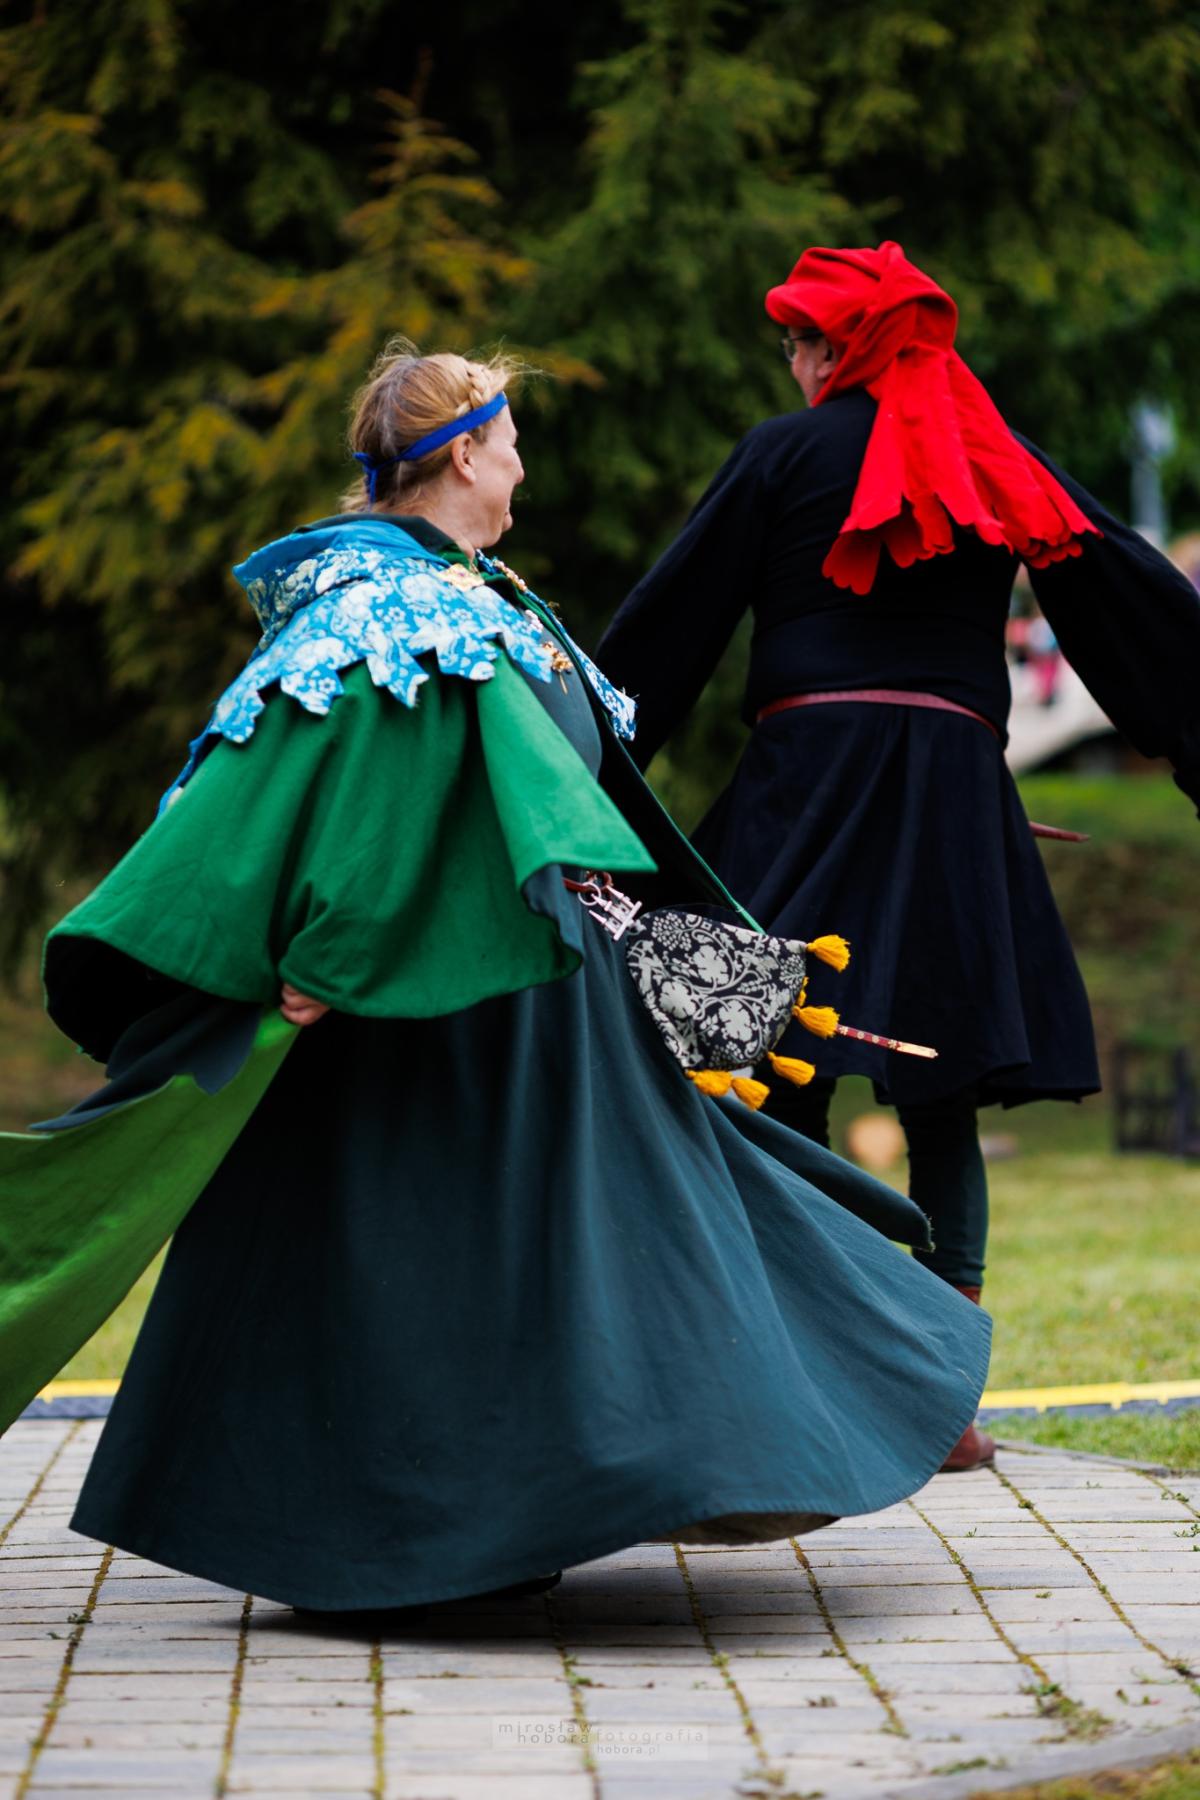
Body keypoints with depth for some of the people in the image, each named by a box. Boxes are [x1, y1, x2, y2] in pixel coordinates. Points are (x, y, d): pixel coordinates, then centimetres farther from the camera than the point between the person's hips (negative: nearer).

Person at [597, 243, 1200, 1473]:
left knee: (787, 1093, 0)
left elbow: (668, 622, 4)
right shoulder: (997, 461, 12)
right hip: (958, 792, 3)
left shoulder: (786, 455, 4)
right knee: (944, 1116, 4)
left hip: (809, 770, -2)